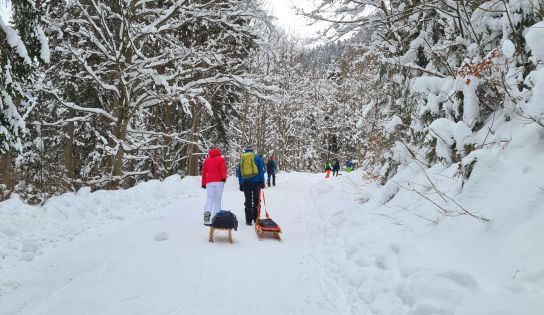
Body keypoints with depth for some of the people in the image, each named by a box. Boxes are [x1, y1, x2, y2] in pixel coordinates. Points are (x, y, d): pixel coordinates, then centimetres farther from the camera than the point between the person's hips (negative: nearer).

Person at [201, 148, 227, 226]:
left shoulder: (206, 160, 16)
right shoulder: (221, 159, 9)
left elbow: (204, 172, 15)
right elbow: (223, 169, -7)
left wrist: (203, 183, 18)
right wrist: (224, 177, -14)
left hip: (209, 182, 2)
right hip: (219, 181, -2)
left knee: (210, 198, 1)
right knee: (217, 199, 3)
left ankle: (207, 212, -26)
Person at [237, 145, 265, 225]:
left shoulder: (241, 159, 11)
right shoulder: (257, 158, 2)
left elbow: (239, 173, 11)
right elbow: (261, 170, -3)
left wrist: (240, 184, 13)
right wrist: (262, 181, 0)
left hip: (245, 183, 2)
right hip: (256, 182, -2)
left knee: (248, 201, 6)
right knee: (256, 200, 9)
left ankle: (248, 220, 4)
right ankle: (256, 218, 11)